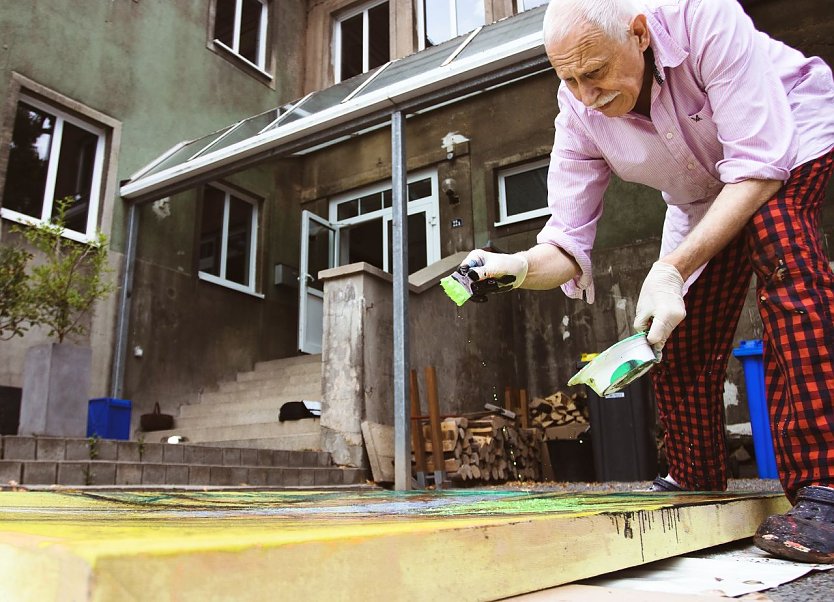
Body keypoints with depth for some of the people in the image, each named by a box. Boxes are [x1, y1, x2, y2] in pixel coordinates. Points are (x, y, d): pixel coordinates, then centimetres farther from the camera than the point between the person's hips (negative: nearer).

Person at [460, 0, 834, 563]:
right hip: (705, 197, 4)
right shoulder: (579, 115, -22)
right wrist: (517, 267, -45)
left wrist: (671, 270, -44)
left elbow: (759, 165, -35)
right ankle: (696, 484, 20)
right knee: (679, 340, -3)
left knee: (782, 252, -36)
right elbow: (569, 247, -22)